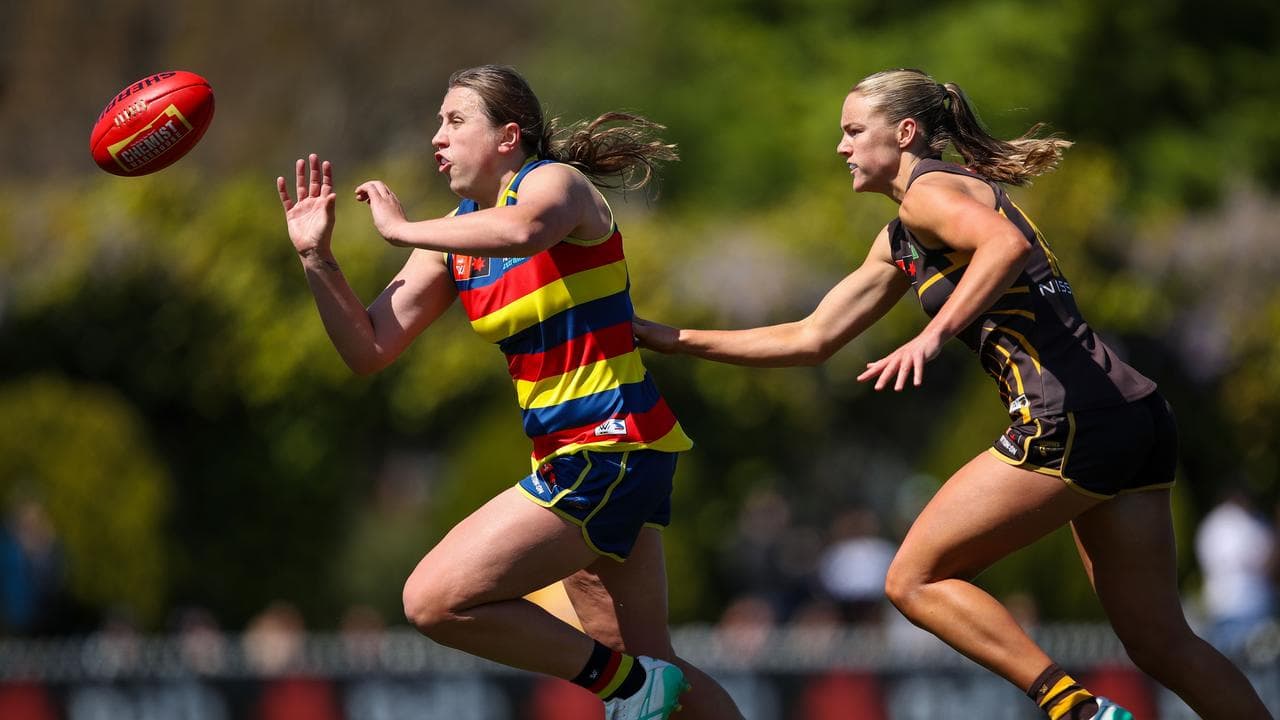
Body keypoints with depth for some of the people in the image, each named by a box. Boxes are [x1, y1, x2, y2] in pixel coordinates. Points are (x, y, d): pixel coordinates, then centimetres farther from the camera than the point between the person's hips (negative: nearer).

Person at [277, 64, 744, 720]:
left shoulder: (554, 180, -9)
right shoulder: (455, 237, 12)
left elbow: (523, 230, -36)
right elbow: (369, 349, 10)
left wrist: (401, 229, -24)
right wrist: (317, 258, -3)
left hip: (609, 449, -9)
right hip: (569, 459, 9)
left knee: (434, 599, -14)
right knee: (650, 664, 12)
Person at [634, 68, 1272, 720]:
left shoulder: (930, 190, -3)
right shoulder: (898, 242, 26)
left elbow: (1007, 245, -25)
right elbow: (813, 338, 29)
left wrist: (934, 334, -31)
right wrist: (674, 341, 27)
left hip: (1069, 418, -9)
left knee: (914, 580, -1)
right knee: (1161, 644, 7)